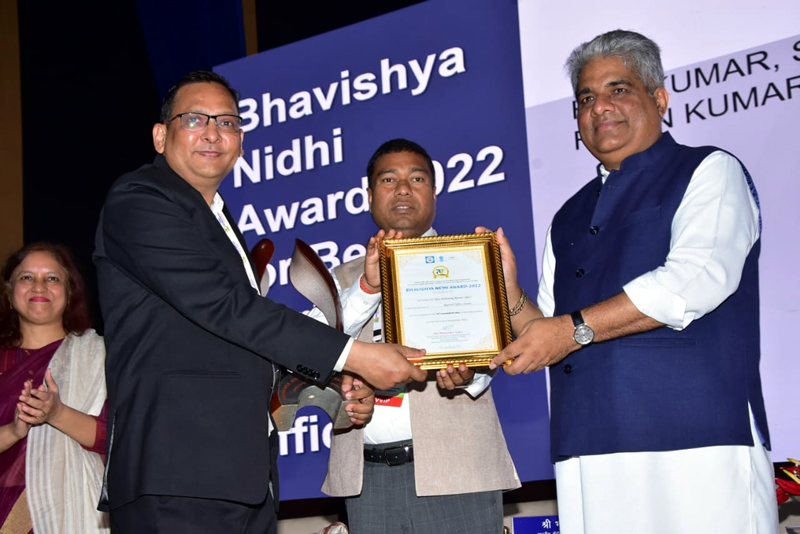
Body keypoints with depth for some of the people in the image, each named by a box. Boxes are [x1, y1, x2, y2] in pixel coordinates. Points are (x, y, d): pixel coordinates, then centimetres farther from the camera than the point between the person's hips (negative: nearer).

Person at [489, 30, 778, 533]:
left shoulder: (709, 172, 6)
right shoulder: (569, 219, 24)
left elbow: (697, 278, -12)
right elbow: (550, 340, 22)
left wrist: (574, 329, -12)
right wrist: (509, 290, 3)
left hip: (697, 440, -5)